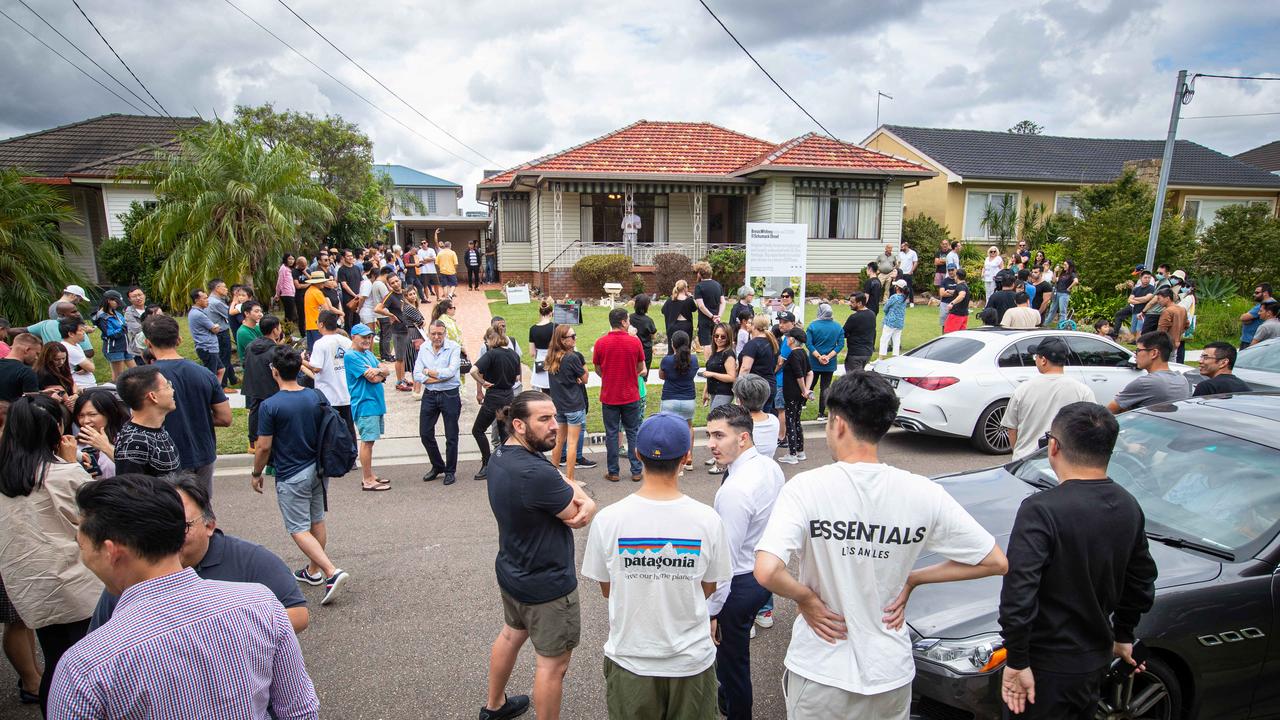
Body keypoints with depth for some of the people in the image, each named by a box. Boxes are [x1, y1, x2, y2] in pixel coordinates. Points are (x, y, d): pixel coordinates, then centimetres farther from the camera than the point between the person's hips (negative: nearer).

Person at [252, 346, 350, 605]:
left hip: (291, 476, -6)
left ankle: (332, 572, -13)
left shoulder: (269, 406, -18)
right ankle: (313, 570, 33)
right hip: (319, 470, 6)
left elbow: (264, 447, -13)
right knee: (317, 521, 18)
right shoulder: (317, 397, -2)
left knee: (299, 529, 1)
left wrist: (256, 473, 3)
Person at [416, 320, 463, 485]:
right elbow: (417, 376, -5)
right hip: (429, 395, 4)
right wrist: (441, 377, -16)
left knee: (451, 437, 5)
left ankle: (450, 471, 22)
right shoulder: (424, 348, 1)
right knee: (425, 434, 10)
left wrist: (429, 372, -10)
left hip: (450, 396, -4)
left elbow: (450, 372, -23)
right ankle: (437, 466, 31)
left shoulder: (453, 348, -11)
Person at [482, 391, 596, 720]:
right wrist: (586, 504, -4)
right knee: (553, 664, 8)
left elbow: (558, 482, -2)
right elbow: (580, 517, -23)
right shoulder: (535, 472, -34)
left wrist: (583, 503, -20)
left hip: (512, 570, 10)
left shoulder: (503, 456, -3)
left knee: (511, 634, 30)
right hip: (546, 585, -10)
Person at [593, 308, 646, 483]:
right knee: (633, 433, 11)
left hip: (609, 396, 0)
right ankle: (636, 471, 14)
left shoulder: (600, 343, -7)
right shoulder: (634, 342, -8)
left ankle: (613, 472, 14)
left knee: (611, 434, 8)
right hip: (631, 396, 0)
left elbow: (598, 370, 4)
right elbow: (641, 368, 2)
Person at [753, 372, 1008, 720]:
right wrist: (912, 579, 3)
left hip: (820, 673, -3)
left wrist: (805, 597, -12)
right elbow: (995, 562, -2)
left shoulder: (806, 487, -20)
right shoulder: (923, 493, -11)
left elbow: (766, 571, -32)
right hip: (891, 673, 3)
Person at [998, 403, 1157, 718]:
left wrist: (1017, 662, -19)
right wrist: (1123, 637, 27)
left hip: (1049, 668, -7)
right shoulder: (1129, 506, 0)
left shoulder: (1041, 509, -26)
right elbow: (1142, 583, 13)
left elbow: (1018, 595, -30)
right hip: (1098, 660, 7)